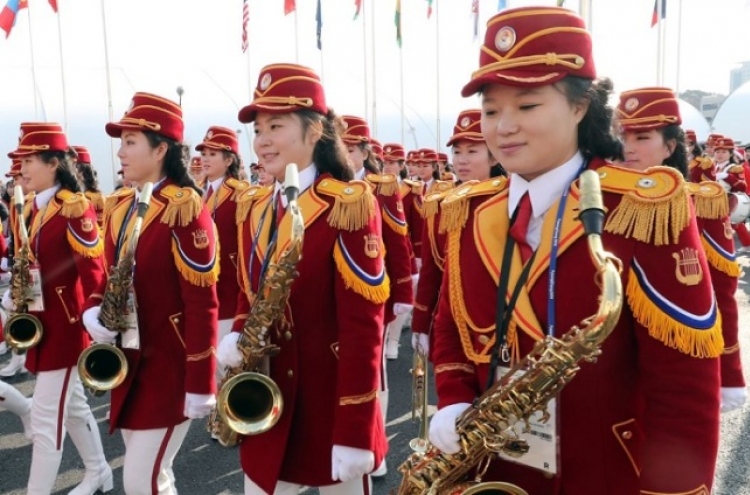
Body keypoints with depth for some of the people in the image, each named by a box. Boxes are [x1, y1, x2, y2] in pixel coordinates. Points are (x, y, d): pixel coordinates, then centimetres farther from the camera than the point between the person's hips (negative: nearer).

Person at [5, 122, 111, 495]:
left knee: (45, 415, -2)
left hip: (65, 324, -9)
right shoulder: (32, 208, 10)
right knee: (71, 404, 20)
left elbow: (93, 270, -19)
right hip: (43, 322, 9)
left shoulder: (74, 208, -16)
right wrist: (14, 296, 1)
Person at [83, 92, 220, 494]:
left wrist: (200, 385, -18)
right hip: (129, 359, 8)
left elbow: (202, 304, -19)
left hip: (169, 365, -8)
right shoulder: (118, 207, 7)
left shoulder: (184, 209, -18)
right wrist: (96, 314, -4)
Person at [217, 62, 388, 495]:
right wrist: (237, 338, -6)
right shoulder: (253, 207, 6)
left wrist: (354, 433, -18)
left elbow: (363, 327, -18)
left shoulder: (348, 206, -15)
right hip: (268, 404, 6)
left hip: (332, 406, -6)